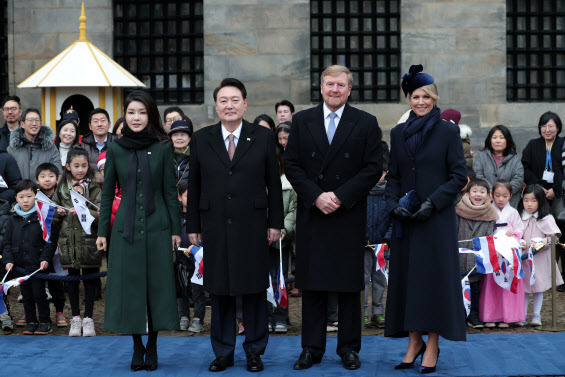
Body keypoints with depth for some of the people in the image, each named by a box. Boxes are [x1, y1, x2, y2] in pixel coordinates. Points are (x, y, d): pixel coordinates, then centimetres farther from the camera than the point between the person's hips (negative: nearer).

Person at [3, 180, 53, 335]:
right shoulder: (13, 220, 7)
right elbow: (7, 243, 10)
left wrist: (45, 258, -15)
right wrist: (8, 260, -3)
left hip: (38, 266, -4)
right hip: (20, 266, 4)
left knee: (39, 294, -1)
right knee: (26, 296, 10)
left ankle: (45, 322, 11)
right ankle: (31, 322, 20)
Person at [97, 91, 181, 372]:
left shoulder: (162, 148, 0)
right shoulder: (115, 149, 2)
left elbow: (170, 191, 3)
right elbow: (107, 193, 7)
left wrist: (176, 229, 1)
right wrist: (102, 231, 5)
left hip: (157, 226, -1)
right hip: (126, 227, 1)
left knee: (157, 285, 2)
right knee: (129, 285, 2)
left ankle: (152, 348, 14)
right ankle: (137, 347, 15)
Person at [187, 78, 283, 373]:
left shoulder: (263, 137, 4)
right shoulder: (201, 139, 6)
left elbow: (273, 183, 4)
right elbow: (194, 185, 7)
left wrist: (275, 223, 0)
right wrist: (193, 226, 4)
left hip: (252, 226, -1)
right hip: (215, 227, 1)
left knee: (254, 289, 4)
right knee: (219, 290, 5)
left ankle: (254, 351, 16)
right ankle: (223, 352, 16)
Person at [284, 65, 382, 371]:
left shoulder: (366, 123, 3)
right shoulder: (302, 121, 8)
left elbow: (373, 168, -2)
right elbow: (292, 165, 4)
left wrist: (340, 196, -11)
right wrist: (316, 196, -10)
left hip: (349, 216, -1)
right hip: (311, 215, 1)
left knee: (349, 284, 3)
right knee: (312, 284, 4)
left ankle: (349, 348, 12)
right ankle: (312, 348, 11)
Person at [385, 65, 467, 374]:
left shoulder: (448, 132, -2)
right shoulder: (398, 133, 9)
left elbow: (459, 176, -4)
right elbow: (393, 176, 13)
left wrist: (433, 201, -14)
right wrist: (393, 203, -5)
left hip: (437, 218, -4)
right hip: (405, 219, 4)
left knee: (435, 276, -3)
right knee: (406, 276, 4)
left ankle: (432, 346, 4)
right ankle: (414, 342, 12)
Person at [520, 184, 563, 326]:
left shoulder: (546, 219, -7)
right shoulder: (521, 218, 5)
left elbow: (553, 237, -8)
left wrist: (539, 243, -18)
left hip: (539, 259, -3)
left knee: (538, 287, 4)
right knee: (523, 287, 6)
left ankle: (536, 315, 12)